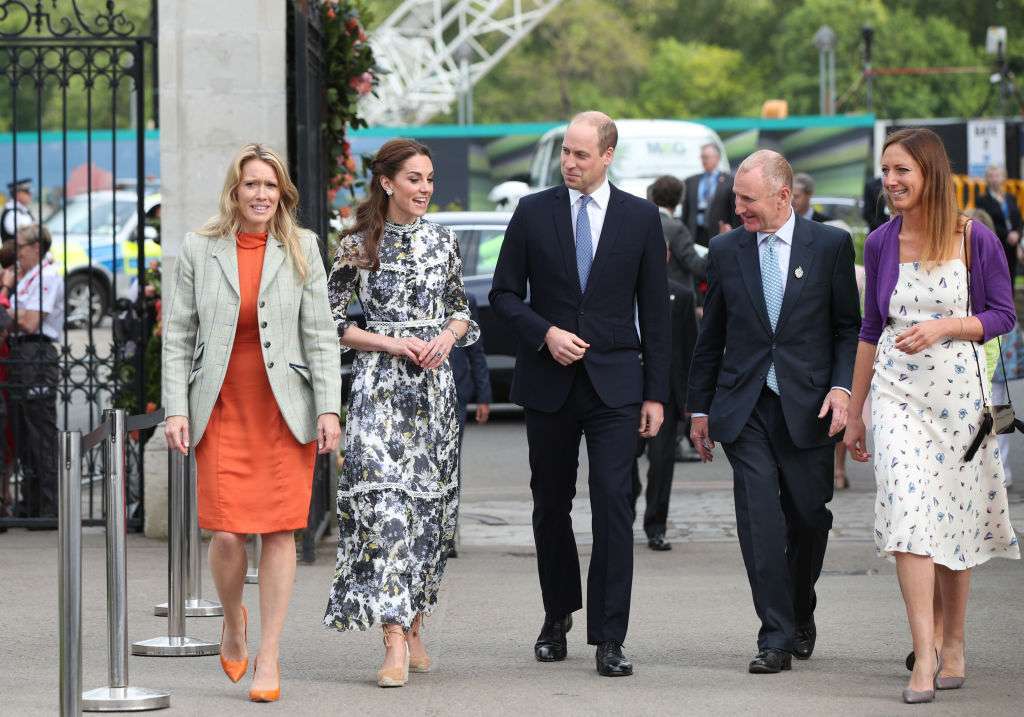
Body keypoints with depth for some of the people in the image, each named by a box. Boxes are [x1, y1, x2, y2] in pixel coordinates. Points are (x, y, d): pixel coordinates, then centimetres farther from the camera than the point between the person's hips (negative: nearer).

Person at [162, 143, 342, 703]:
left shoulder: (301, 249, 4)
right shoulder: (198, 249, 3)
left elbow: (320, 335, 3)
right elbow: (178, 336, 4)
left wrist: (329, 409, -5)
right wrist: (175, 409, -4)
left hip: (285, 411, 0)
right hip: (223, 411, 0)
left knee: (279, 531, -3)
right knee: (226, 534, -8)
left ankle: (269, 657, 7)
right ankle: (233, 621, 23)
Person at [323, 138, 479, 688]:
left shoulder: (442, 241, 9)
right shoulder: (359, 244, -2)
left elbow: (461, 308, 18)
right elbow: (330, 320, -1)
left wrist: (447, 337, -3)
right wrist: (393, 343, -10)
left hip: (434, 385, 4)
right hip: (379, 382, -4)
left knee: (430, 501, 6)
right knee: (383, 498, -14)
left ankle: (413, 626, 20)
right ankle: (394, 642, -19)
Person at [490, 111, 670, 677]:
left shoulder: (640, 218, 3)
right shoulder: (533, 212, 3)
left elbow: (654, 310, 5)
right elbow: (504, 293, 7)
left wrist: (655, 393, 1)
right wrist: (545, 333, -12)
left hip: (613, 382, -1)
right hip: (549, 382, 2)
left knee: (613, 503, -10)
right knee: (550, 505, 11)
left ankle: (608, 639, -10)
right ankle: (558, 615, 31)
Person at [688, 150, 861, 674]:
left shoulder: (830, 246, 2)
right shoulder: (725, 251, 7)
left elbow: (849, 327, 5)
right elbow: (710, 336, 13)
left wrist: (842, 386, -9)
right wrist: (699, 408, 13)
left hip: (808, 408, -1)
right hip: (744, 409, 1)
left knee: (809, 517, 6)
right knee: (760, 520, -10)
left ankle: (800, 613, 32)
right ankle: (776, 640, -8)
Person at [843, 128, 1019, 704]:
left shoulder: (976, 239, -5)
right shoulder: (881, 243, 3)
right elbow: (871, 330, 11)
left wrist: (942, 327, -18)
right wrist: (855, 413, 13)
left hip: (960, 390, -1)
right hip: (899, 391, 1)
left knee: (955, 518, 7)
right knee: (908, 512, -11)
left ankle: (953, 642, 23)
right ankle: (924, 656, -13)